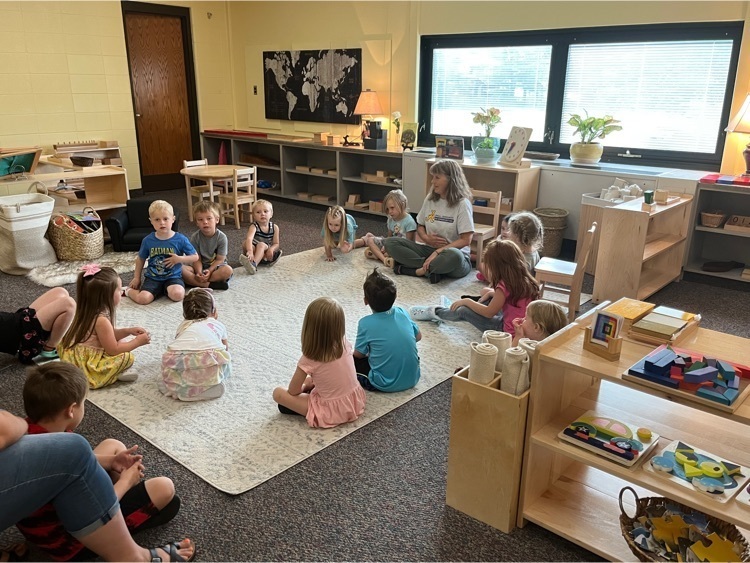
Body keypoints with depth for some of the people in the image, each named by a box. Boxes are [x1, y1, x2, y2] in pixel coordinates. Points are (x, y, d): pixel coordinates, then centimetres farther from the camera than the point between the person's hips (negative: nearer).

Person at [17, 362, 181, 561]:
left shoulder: (27, 430, -13)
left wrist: (110, 461, 0)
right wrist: (125, 481, -13)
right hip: (69, 539, -9)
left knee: (113, 446, 18)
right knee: (164, 488, -11)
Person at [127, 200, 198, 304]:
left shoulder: (180, 239, -6)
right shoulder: (148, 240, 0)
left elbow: (195, 257, 1)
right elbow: (140, 259, 17)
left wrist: (179, 259, -14)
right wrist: (136, 278, 18)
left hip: (173, 277, -1)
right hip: (152, 278, 1)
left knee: (177, 295, -32)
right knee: (143, 299, -23)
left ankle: (166, 290, 3)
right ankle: (130, 291, 12)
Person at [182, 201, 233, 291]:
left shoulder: (221, 237, -11)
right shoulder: (195, 237, -6)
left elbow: (220, 259, -12)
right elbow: (197, 259, -8)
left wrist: (209, 271, -28)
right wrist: (199, 273, -27)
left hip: (216, 267, -2)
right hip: (200, 267, 2)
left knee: (228, 270, -35)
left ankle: (195, 282, -30)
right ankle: (210, 285, -34)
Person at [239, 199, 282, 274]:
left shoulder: (274, 227, -4)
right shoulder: (254, 227, -14)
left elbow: (276, 244, -2)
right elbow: (249, 239, -34)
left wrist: (271, 249, -27)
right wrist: (250, 251, -54)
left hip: (265, 252, 0)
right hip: (254, 251, 0)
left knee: (262, 244, -33)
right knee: (245, 243, -27)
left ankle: (254, 263, -54)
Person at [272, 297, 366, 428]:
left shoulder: (310, 359, -21)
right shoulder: (344, 344, -7)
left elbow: (293, 391, -7)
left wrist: (303, 386, 14)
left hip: (331, 413, -6)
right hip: (355, 403, 6)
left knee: (278, 393, 2)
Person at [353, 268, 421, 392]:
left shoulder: (366, 323, -14)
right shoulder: (402, 312, -2)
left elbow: (359, 354, -3)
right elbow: (418, 337, 12)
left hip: (387, 385, -3)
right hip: (413, 378, 3)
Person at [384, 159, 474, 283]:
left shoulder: (462, 204, -9)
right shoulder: (430, 199, 8)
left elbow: (466, 240, -14)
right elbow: (420, 226, 18)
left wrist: (438, 252, -21)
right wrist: (426, 238, -6)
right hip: (429, 249, 6)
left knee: (453, 256, -43)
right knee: (390, 243, -12)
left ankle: (420, 270, -21)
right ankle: (431, 268, -23)